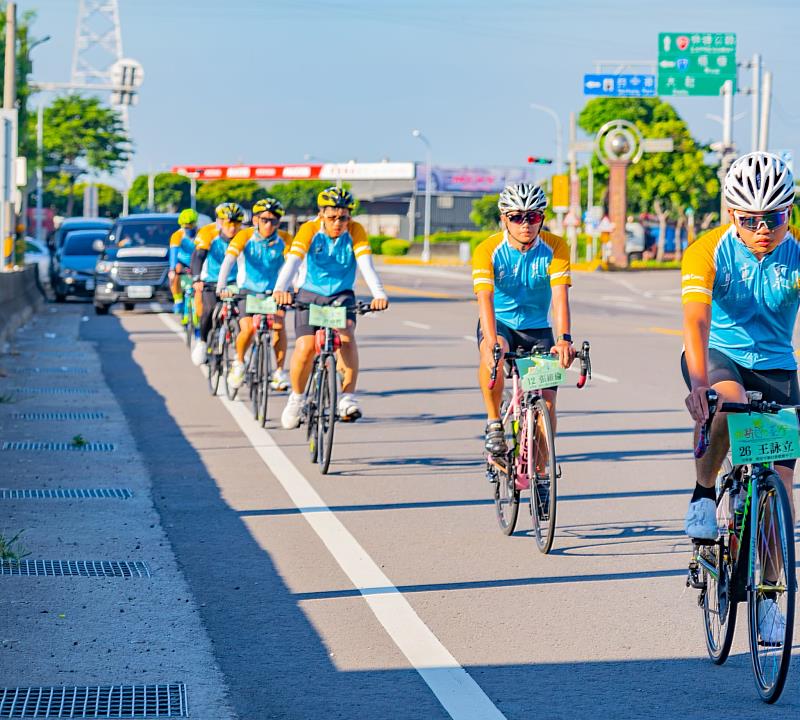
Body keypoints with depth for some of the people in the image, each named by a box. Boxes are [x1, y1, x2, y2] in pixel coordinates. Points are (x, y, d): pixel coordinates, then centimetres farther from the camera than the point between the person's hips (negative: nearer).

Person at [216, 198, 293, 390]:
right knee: (248, 329, -21)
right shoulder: (245, 236, -16)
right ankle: (239, 362, 9)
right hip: (249, 289, -1)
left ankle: (279, 371, -9)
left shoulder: (284, 240, -12)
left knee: (278, 324, -24)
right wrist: (221, 286, -42)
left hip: (274, 290, 1)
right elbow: (228, 260, -27)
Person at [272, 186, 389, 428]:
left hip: (342, 295, 0)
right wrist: (280, 289, -49)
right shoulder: (310, 230, -16)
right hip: (311, 294, 0)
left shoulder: (355, 232, -14)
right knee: (305, 348, -18)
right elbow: (292, 261, -30)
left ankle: (348, 397, -23)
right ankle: (296, 397, 9)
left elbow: (366, 264, -26)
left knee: (346, 335, -29)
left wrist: (379, 295, -43)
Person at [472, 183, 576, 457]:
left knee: (546, 403, -8)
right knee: (494, 356, -37)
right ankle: (494, 424, -17)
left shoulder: (555, 247, -15)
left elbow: (560, 295, -27)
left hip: (537, 329, 2)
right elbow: (485, 298, -33)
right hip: (500, 324, -2)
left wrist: (563, 339, -44)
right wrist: (492, 344, -50)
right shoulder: (488, 250, -20)